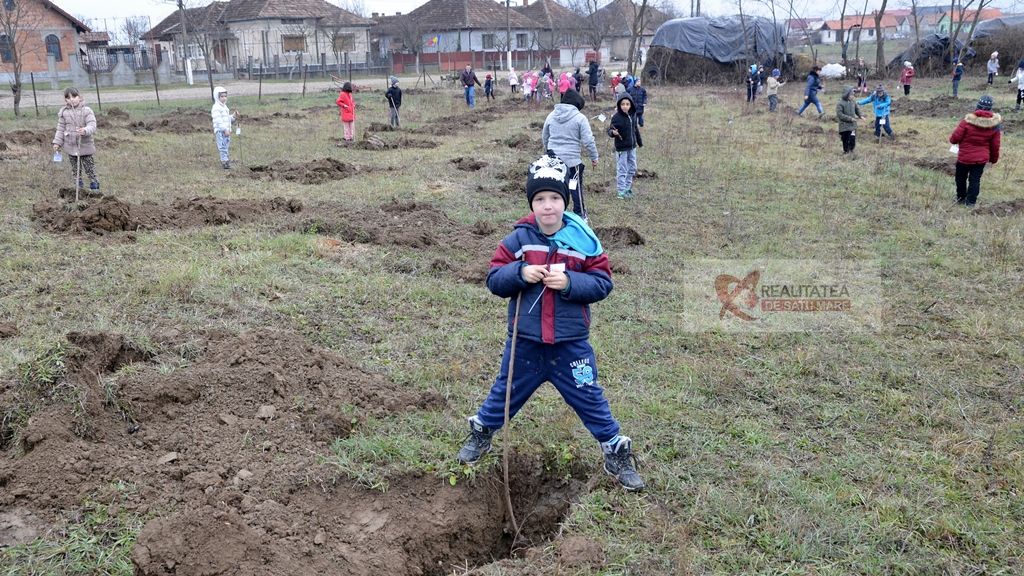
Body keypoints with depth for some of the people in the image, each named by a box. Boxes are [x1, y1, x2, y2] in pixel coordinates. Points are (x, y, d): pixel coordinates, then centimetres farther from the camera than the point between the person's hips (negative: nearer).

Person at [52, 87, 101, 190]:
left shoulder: (86, 110, -9)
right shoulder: (63, 112, 1)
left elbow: (92, 125, -18)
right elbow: (60, 129, 7)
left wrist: (85, 131, -39)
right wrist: (57, 142, 3)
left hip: (85, 145, -3)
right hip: (70, 146, 3)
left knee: (89, 166, 4)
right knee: (75, 169, 13)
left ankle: (94, 186, 17)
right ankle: (77, 187, 25)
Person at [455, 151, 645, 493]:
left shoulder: (583, 239, -7)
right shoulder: (517, 240, -5)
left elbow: (602, 283, -7)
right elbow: (494, 280, -3)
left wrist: (570, 281, -23)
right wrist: (519, 273, -21)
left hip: (571, 345, -1)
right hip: (525, 343, 1)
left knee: (590, 399, 8)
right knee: (505, 392, 19)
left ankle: (616, 455, 24)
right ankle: (481, 433, 44)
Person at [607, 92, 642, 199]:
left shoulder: (633, 115, 2)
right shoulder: (616, 117, -16)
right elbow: (610, 130, -15)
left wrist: (640, 142, 24)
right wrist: (613, 132, -39)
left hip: (632, 147, 7)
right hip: (621, 148, -7)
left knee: (632, 168, 16)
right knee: (622, 170, -2)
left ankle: (628, 188, 30)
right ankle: (621, 191, 6)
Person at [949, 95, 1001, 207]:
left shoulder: (968, 120, -18)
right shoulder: (994, 124, -7)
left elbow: (954, 138, -16)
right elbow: (995, 145, 1)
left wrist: (952, 139, 9)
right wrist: (994, 158, 16)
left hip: (964, 157, -2)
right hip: (981, 159, 2)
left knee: (961, 178, 17)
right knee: (975, 180, 11)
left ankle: (961, 198, 28)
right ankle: (970, 201, 11)